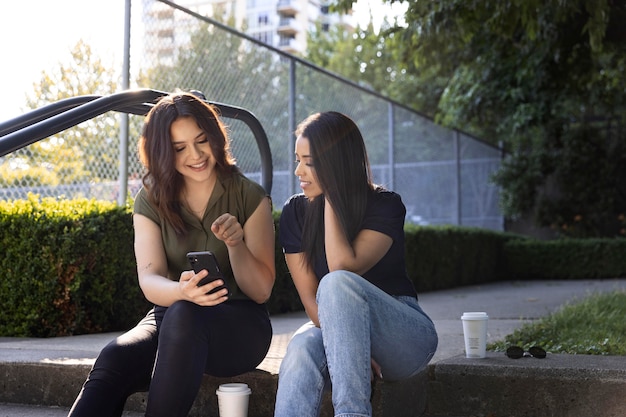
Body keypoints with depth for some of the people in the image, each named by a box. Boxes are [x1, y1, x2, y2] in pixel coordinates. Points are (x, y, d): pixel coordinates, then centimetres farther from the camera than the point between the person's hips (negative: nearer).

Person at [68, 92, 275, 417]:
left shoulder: (249, 197, -1)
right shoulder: (151, 201, 5)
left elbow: (261, 291, -3)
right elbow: (149, 280, -8)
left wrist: (235, 243, -22)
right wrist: (182, 291, -32)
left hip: (240, 328, -2)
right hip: (170, 318, 2)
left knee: (183, 315, -37)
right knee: (114, 359, -32)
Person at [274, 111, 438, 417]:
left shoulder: (386, 205, -8)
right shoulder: (295, 212, 1)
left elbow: (342, 267, -23)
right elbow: (310, 297, -5)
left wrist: (331, 197, -16)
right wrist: (347, 345, -20)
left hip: (405, 337, -2)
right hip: (333, 330, 2)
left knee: (337, 283, -34)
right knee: (303, 346, -35)